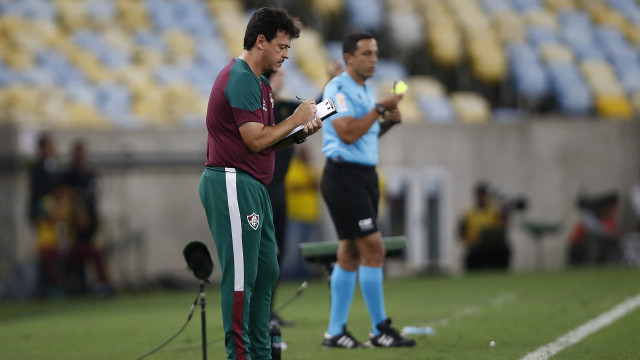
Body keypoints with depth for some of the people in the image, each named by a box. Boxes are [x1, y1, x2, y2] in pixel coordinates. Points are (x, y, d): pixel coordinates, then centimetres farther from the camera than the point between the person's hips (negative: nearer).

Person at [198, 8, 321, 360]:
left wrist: (301, 131, 4)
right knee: (241, 275, -8)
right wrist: (294, 120, -6)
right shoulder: (240, 79, -15)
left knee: (265, 272, 13)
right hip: (232, 184, -11)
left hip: (253, 186, 11)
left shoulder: (258, 81, 18)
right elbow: (255, 139, -19)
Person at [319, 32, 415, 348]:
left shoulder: (366, 91, 17)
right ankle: (380, 329, -7)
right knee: (373, 248, -11)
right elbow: (348, 133, -21)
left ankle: (335, 331, 11)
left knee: (350, 253, 8)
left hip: (365, 176, 10)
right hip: (344, 176, -10)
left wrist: (388, 122, 6)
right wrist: (380, 108, -19)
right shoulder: (338, 89, -11)